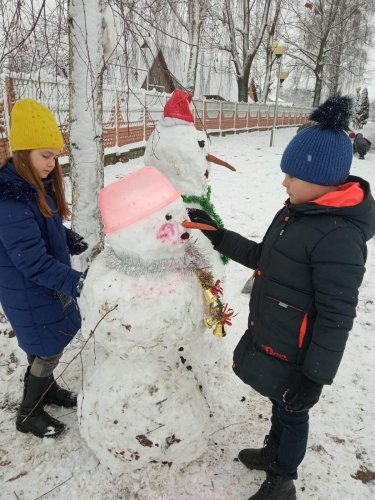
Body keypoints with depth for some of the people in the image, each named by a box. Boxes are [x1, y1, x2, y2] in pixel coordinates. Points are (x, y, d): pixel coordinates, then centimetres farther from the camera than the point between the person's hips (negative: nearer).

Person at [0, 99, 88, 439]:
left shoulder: (36, 185, 0)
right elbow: (33, 262, -29)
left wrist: (71, 240, -5)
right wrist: (77, 282, -31)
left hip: (51, 284, 8)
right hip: (29, 292, -8)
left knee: (48, 347, 23)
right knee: (49, 350, 7)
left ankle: (47, 388, 48)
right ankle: (28, 414, 29)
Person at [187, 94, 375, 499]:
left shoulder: (339, 236, -28)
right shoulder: (298, 209, 0)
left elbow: (336, 316, -24)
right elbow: (267, 259, 11)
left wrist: (315, 376, -18)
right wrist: (218, 236, 6)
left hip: (293, 353, -8)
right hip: (269, 335, 8)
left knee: (291, 411, 15)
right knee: (279, 401, 28)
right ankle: (274, 451, 55)